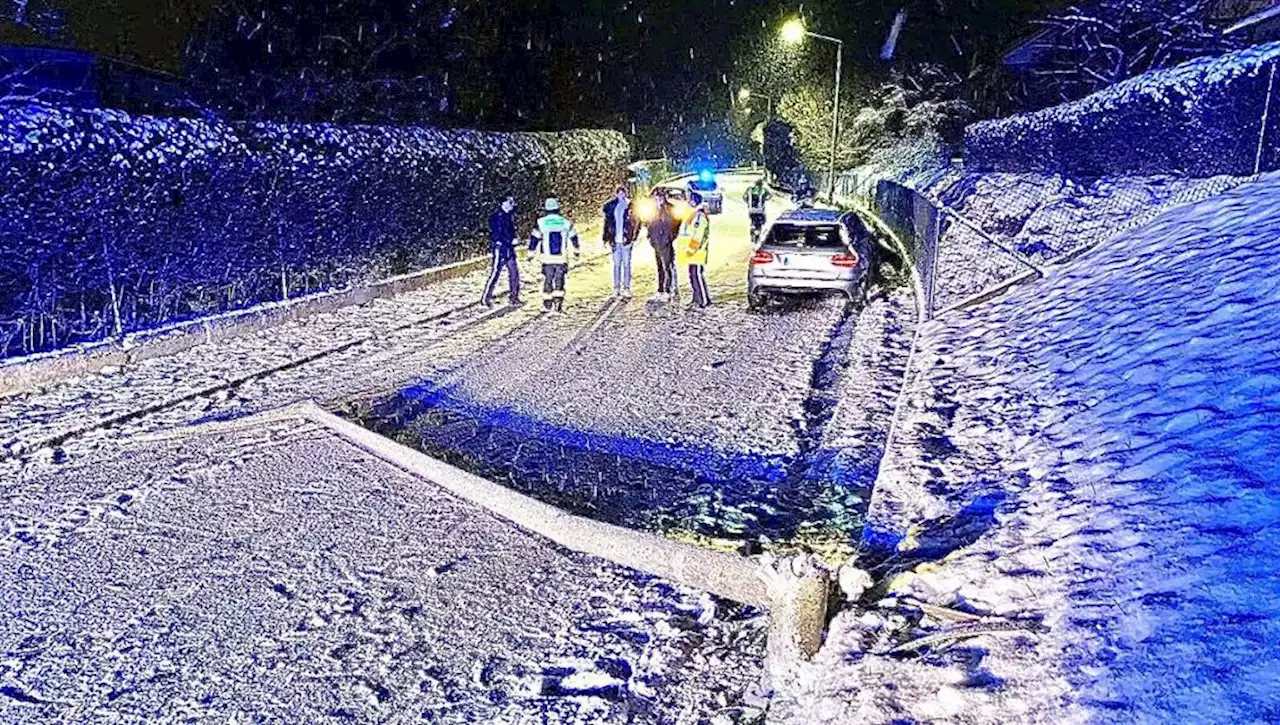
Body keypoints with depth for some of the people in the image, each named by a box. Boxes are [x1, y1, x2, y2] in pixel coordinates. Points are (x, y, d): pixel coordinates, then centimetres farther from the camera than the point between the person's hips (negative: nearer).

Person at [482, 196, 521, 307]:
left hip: (509, 249, 8)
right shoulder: (497, 216, -12)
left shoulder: (510, 215, 13)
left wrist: (514, 239, 3)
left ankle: (514, 297, 16)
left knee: (514, 273, 7)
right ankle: (486, 298, 2)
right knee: (495, 274, -7)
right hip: (500, 249, -8)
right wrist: (510, 241, -16)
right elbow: (495, 235, -16)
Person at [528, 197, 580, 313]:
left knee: (547, 282, 10)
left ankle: (547, 305, 14)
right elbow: (574, 238, 12)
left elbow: (534, 239, 0)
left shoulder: (541, 223, -3)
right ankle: (558, 304, -4)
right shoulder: (566, 223, 2)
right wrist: (577, 252, 25)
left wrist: (531, 251, 12)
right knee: (559, 282, 6)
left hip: (547, 259, 0)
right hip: (562, 258, 0)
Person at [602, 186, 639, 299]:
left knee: (626, 264, -2)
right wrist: (607, 238, 7)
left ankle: (626, 288, 1)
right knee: (617, 264, 9)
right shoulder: (611, 207, 7)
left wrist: (633, 237, -8)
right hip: (615, 241, 3)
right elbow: (607, 223, 11)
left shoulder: (631, 206, -1)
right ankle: (616, 287, 15)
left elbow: (636, 223, -1)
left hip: (626, 240, -3)